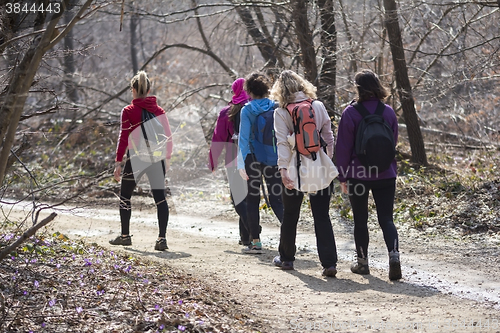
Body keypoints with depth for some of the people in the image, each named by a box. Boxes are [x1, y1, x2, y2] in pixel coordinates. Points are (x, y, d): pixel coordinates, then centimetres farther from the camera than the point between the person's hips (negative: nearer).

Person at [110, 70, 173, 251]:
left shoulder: (128, 111, -5)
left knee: (125, 196, 14)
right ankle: (162, 238, -7)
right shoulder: (159, 110, 5)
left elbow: (124, 138, -6)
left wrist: (118, 162, -2)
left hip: (136, 158, -3)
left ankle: (125, 236, 21)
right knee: (160, 197, 1)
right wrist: (168, 158, 17)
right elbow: (168, 136, 6)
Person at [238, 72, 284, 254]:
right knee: (276, 198, 7)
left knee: (253, 199, 9)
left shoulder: (247, 110, -5)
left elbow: (244, 136, -10)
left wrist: (241, 163, -10)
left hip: (253, 157, -2)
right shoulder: (276, 107, 1)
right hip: (274, 159, 2)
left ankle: (255, 242, 9)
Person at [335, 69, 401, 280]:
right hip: (386, 174, 3)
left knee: (360, 220, 11)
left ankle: (362, 261, 19)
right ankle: (394, 255, -17)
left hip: (358, 175, -3)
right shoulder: (389, 112, 2)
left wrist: (343, 177, 1)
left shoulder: (351, 113, -9)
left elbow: (343, 147, -7)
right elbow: (393, 142, 12)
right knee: (386, 219, 4)